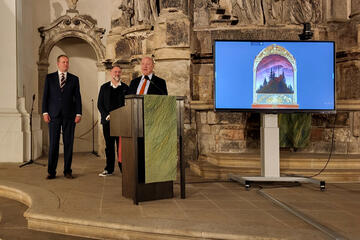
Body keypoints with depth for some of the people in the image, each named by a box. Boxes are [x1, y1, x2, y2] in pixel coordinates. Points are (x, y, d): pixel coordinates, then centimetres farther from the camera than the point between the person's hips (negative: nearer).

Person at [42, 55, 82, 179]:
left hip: (69, 115, 1)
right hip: (54, 115, 0)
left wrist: (78, 113, -1)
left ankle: (67, 171, 11)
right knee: (53, 143, 0)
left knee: (68, 143, 2)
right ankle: (51, 171, 8)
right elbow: (45, 96, 7)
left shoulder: (74, 79, 10)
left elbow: (77, 97, 8)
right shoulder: (49, 77, 10)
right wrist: (45, 112, -2)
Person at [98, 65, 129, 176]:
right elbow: (100, 104, 7)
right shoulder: (104, 87, 11)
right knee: (109, 146, 7)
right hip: (107, 121, 2)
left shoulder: (125, 88, 8)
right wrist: (107, 115, -7)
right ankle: (109, 169, 15)